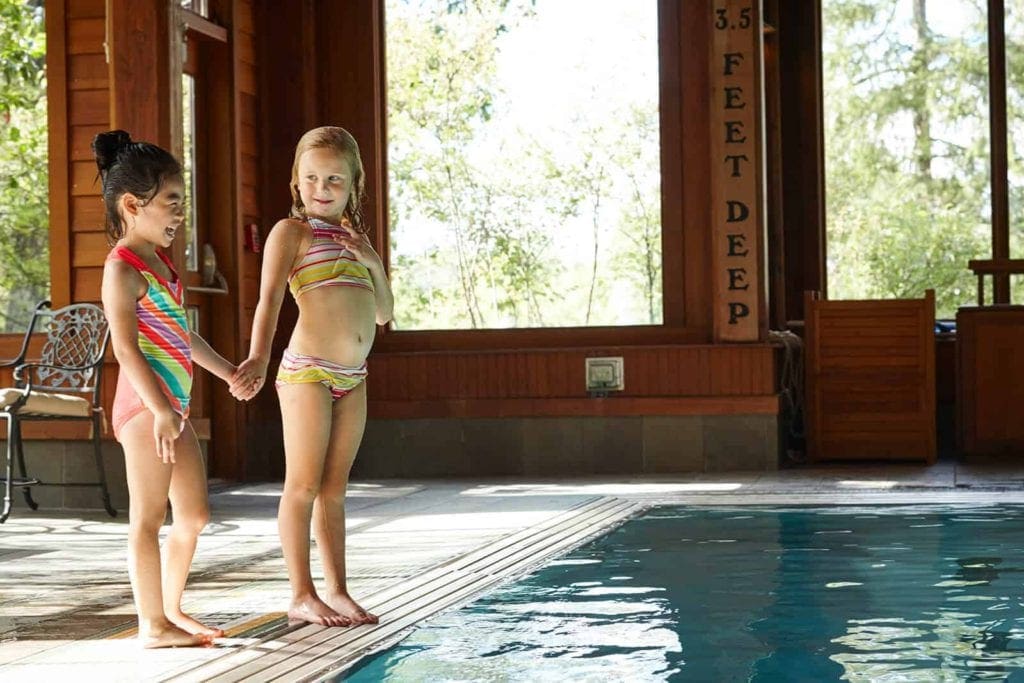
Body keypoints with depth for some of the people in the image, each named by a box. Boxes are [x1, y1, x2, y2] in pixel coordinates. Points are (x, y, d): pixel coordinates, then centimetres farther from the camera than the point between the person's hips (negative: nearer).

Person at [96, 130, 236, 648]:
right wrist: (159, 408, -27)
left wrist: (229, 372, 34)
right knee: (149, 516, -4)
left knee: (194, 515, 14)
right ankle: (153, 624, 1)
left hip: (172, 404, 10)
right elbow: (125, 348, -20)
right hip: (146, 404, -10)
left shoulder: (159, 260, 17)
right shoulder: (123, 269, -12)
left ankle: (171, 610, 25)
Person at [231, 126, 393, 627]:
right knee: (303, 486, -2)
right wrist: (258, 359, -32)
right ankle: (302, 596, 3)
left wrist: (374, 263, 3)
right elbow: (269, 300, -16)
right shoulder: (291, 232, -2)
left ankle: (337, 591, 15)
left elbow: (384, 313, 21)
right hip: (307, 371, -6)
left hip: (352, 377, 6)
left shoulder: (354, 238, 18)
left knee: (334, 488, 10)